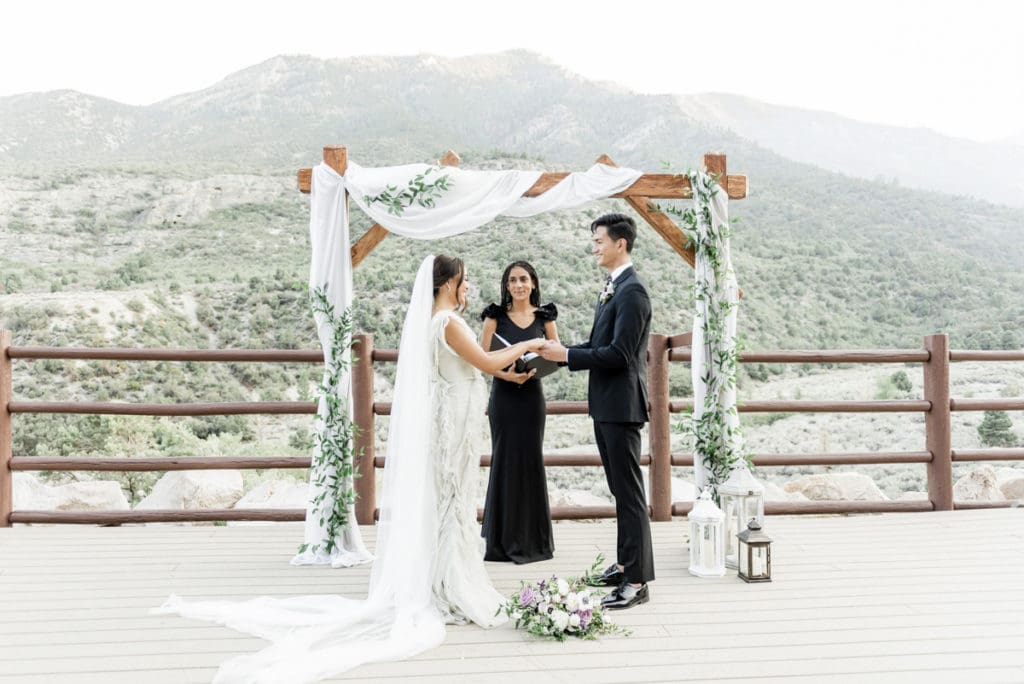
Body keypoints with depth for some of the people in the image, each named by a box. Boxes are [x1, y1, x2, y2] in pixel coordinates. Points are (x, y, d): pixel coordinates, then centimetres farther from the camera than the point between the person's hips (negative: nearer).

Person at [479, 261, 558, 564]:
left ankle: (532, 540, 15)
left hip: (532, 394, 1)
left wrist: (536, 367, -13)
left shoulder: (544, 316, 5)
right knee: (505, 461, 1)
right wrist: (506, 374, -20)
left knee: (531, 460, 4)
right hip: (503, 395, -1)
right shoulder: (496, 316, 1)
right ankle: (504, 541, 11)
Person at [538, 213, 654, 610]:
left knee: (629, 492, -3)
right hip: (606, 405, 10)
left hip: (621, 406, -10)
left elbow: (619, 354, -22)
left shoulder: (631, 290, -16)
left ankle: (637, 581, 5)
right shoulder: (613, 287, 15)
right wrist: (561, 352, 5)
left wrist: (566, 354, -19)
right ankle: (627, 563, 30)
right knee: (620, 489, 18)